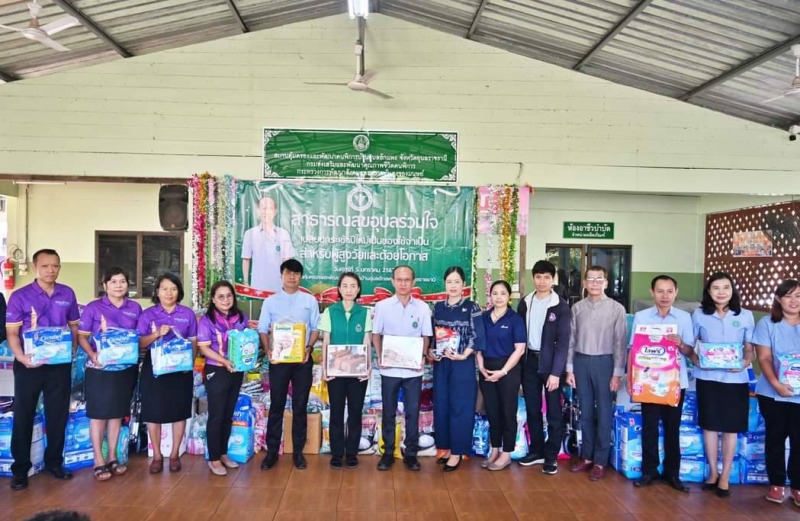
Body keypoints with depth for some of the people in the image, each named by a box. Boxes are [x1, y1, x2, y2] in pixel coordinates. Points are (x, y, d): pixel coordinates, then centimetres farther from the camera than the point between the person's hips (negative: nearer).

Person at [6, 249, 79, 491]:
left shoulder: (68, 294, 4)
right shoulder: (20, 296, -6)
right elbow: (11, 332, -8)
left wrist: (73, 349, -3)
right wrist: (22, 357, -23)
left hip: (60, 364, 3)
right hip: (29, 365, -3)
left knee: (58, 414, 11)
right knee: (23, 416, 5)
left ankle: (54, 462, 26)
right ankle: (20, 468, 17)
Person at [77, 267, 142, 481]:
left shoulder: (135, 308, 6)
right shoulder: (93, 308, -3)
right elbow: (82, 336, -5)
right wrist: (92, 355, -20)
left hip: (126, 368, 3)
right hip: (100, 369, -3)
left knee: (118, 413, 11)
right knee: (99, 413, 0)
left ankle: (112, 457, 23)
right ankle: (99, 461, 10)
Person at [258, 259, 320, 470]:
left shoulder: (310, 301, 6)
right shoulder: (270, 301, 6)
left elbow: (315, 328, 4)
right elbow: (263, 329, 4)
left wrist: (309, 348, -12)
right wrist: (268, 351, -11)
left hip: (302, 359, 0)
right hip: (278, 358, 0)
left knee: (300, 406, 5)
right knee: (276, 405, 4)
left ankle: (298, 451, 15)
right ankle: (272, 451, 13)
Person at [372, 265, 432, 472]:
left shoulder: (422, 307, 1)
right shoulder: (382, 306, 0)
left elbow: (426, 336, 7)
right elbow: (376, 334, 5)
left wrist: (422, 357, -8)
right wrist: (379, 357, -8)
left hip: (413, 369, 0)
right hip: (389, 369, 0)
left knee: (412, 413, 5)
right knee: (388, 413, 9)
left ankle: (411, 453, 18)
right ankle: (388, 453, 20)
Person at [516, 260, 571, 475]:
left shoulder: (561, 306, -7)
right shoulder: (525, 303, 5)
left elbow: (563, 342, -10)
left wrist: (555, 372, -15)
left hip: (550, 363, -4)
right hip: (529, 362, 4)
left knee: (553, 411, 3)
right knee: (532, 409, 11)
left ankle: (551, 456, 12)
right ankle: (536, 451, 24)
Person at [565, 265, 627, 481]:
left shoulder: (616, 308, -5)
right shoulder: (577, 308, 3)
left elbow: (620, 343, -5)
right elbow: (571, 340, 6)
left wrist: (617, 373, -7)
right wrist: (569, 369, 4)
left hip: (604, 362, -3)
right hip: (581, 361, 3)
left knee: (603, 413, 4)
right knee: (585, 412, 11)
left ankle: (600, 461, 14)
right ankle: (587, 456, 23)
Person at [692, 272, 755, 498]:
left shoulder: (745, 316, -1)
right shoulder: (699, 314, -1)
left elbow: (750, 349, 3)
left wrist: (744, 363, -16)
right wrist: (696, 359, -14)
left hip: (735, 379, 0)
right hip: (707, 377, 1)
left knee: (730, 427, 6)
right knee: (709, 425, 8)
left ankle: (725, 476, 19)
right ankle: (713, 472, 23)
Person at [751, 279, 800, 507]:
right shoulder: (767, 323, 0)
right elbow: (764, 358, -5)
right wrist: (776, 384, -20)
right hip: (773, 393, -1)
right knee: (775, 437, 8)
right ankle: (776, 484, 20)